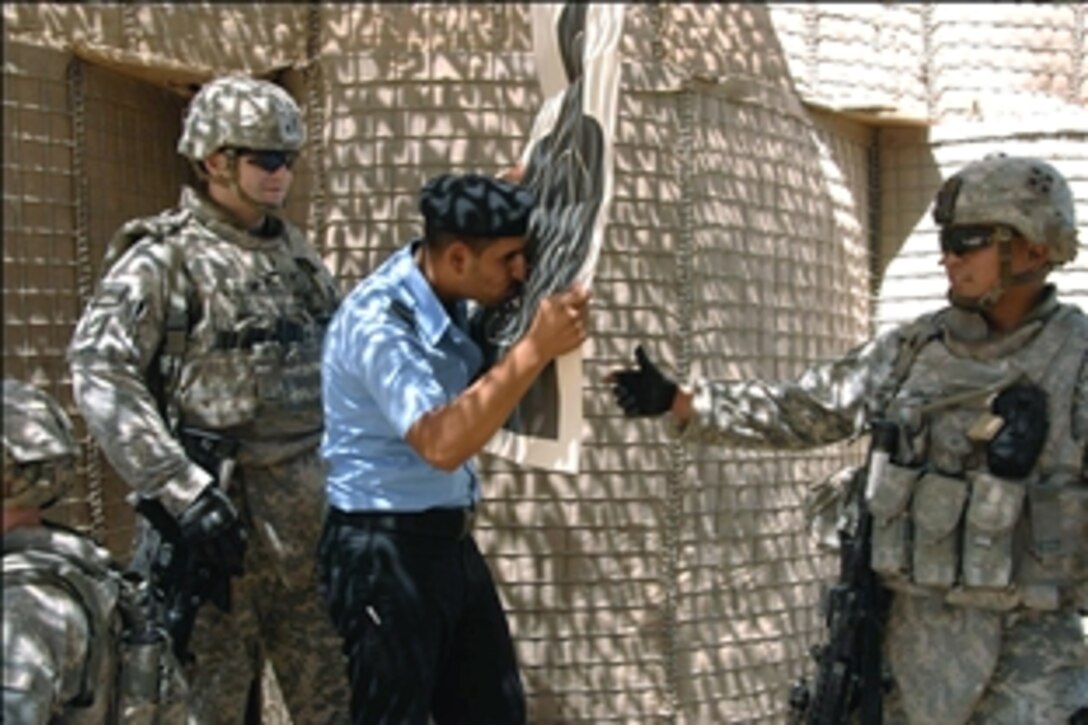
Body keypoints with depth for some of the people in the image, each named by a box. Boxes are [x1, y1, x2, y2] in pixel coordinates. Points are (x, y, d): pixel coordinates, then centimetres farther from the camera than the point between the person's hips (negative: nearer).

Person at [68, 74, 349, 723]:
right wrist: (181, 492, -23)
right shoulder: (163, 258, -7)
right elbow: (101, 376, -17)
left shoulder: (295, 252, 13)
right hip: (220, 518, -6)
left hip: (309, 517, 6)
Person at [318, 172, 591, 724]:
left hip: (451, 543, 9)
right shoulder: (377, 321, -23)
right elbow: (441, 444, -34)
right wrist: (536, 348, -32)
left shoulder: (450, 299, 3)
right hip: (385, 551, -9)